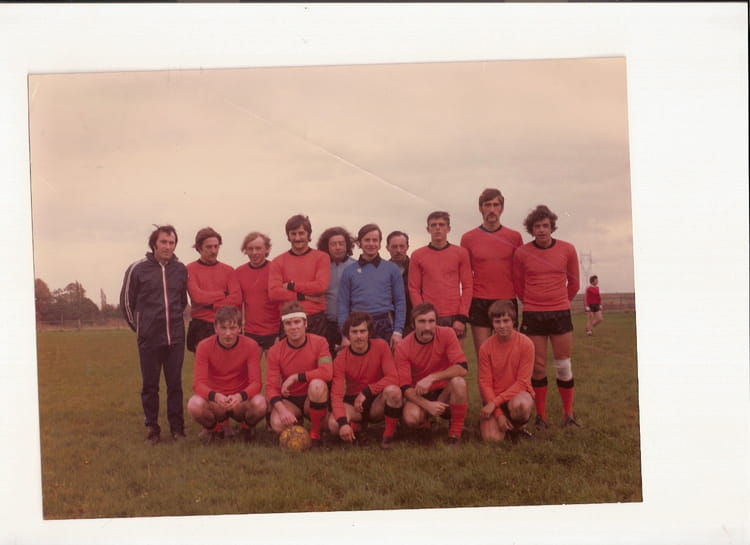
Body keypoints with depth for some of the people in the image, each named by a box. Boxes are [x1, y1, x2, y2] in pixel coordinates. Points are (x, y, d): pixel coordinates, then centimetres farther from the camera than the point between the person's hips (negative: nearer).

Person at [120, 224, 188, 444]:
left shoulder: (181, 270, 5)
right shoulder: (137, 269, -3)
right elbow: (126, 301, 7)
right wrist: (138, 326, 10)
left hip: (176, 337, 2)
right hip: (149, 338, -2)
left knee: (175, 384, 7)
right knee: (150, 385, 5)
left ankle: (177, 427, 16)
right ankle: (152, 428, 15)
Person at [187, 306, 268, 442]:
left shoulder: (251, 346, -10)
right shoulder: (204, 346, -10)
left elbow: (256, 382, -16)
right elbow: (198, 384, -17)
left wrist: (240, 396, -38)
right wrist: (214, 396, -39)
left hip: (241, 401, 0)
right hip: (215, 402, 0)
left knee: (260, 403, -33)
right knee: (194, 404, -33)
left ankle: (246, 428, 5)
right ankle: (215, 429, 4)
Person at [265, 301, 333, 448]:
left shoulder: (319, 342, -11)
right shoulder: (275, 351, -7)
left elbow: (327, 373, -27)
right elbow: (271, 386, -13)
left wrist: (295, 377, -25)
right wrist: (282, 410, -32)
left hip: (313, 398, -1)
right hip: (289, 400, 1)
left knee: (317, 384, -36)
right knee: (277, 424, -31)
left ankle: (315, 435, -15)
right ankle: (297, 423, 9)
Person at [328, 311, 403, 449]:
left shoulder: (381, 346, -11)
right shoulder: (341, 359, -12)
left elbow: (393, 378, -19)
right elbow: (336, 394, -20)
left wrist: (366, 392, -23)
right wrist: (343, 422, -36)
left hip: (377, 401, 0)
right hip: (352, 402, 1)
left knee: (393, 390, -34)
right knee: (333, 424, -30)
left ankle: (389, 435, -13)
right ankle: (358, 425, 7)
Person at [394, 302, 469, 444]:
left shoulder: (447, 334, -14)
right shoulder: (403, 348, -13)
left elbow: (463, 368, -24)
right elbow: (405, 387, -15)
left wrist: (431, 378, -31)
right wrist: (427, 405, -31)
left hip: (445, 392, 0)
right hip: (421, 396, 0)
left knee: (458, 381, -33)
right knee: (410, 418, -32)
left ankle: (455, 433, -15)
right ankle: (425, 419, 9)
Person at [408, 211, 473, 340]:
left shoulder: (461, 253, 6)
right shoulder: (417, 256, 6)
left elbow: (467, 287, 4)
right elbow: (414, 289, 4)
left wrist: (462, 317, -5)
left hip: (454, 318, 0)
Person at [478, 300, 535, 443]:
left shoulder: (526, 344, -13)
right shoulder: (486, 347, -9)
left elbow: (522, 382, -13)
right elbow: (485, 383, -6)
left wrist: (495, 402, -20)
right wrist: (499, 414, -15)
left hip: (518, 393, -2)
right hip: (494, 397, 2)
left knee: (519, 404, -39)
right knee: (492, 437, -21)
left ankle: (516, 428, -3)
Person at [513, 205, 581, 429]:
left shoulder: (567, 250, -1)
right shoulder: (521, 253, -3)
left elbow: (574, 283, 11)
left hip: (560, 313, 1)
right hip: (532, 315, 0)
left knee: (563, 366, 4)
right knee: (538, 367, 3)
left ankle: (568, 414, 15)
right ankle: (541, 416, 13)